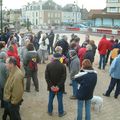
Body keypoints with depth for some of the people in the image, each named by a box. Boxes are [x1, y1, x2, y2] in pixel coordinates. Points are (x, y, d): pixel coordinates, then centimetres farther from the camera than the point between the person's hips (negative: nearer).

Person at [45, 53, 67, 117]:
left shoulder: (48, 65, -5)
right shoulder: (62, 66, -12)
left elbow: (46, 77, -8)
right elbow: (64, 77, -16)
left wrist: (51, 86, -9)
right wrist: (58, 86, -15)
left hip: (51, 87, 2)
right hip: (60, 87, -2)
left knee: (50, 99, 17)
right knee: (60, 100, 11)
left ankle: (50, 111, 32)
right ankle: (61, 113, 23)